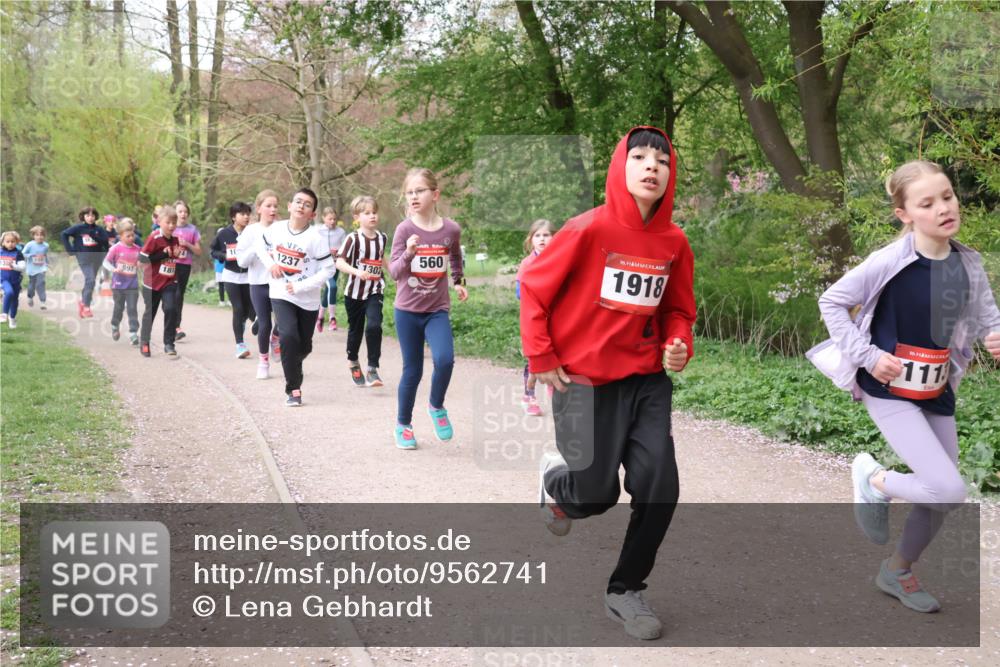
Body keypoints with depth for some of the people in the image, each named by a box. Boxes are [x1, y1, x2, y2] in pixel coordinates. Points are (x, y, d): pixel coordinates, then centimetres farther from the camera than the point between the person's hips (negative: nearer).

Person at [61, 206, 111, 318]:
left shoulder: (99, 229, -1)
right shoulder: (78, 228, -5)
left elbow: (105, 240, -10)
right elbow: (63, 234, -1)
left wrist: (94, 235, -20)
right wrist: (70, 250, -5)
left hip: (97, 258, 3)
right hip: (84, 258, -3)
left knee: (90, 281, 14)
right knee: (90, 280, -17)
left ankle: (82, 301, 35)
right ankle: (86, 307, -10)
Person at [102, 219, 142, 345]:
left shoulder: (137, 249, 3)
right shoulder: (116, 248, -8)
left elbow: (140, 264, 16)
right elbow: (106, 262, -6)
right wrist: (113, 269, -22)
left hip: (132, 286, 1)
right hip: (118, 284, -1)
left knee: (132, 309, -3)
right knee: (119, 308, 14)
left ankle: (133, 333, -2)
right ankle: (115, 327, 38)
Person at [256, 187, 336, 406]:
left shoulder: (315, 238, -15)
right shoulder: (276, 229, -5)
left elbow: (328, 269, -14)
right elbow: (261, 245, 15)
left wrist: (301, 286, -19)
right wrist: (269, 263, -4)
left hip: (308, 299, 0)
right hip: (280, 294, 0)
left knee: (304, 345, 13)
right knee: (289, 336, -21)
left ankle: (291, 365, 49)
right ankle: (293, 389, -11)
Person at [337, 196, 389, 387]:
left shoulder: (382, 238, 3)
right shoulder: (353, 238, -12)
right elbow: (339, 262, -20)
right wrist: (357, 271, -34)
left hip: (375, 292, 2)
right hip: (355, 292, -2)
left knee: (374, 326, -19)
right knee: (355, 329, 14)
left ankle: (372, 369, -13)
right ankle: (353, 361, 41)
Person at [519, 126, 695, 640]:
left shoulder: (674, 241, -1)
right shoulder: (590, 228, -15)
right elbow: (533, 288, -7)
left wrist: (679, 345, -9)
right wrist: (541, 359, -9)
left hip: (648, 380, 4)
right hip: (584, 381, -4)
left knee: (660, 490, -2)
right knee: (596, 495, 0)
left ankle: (625, 592, 19)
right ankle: (555, 478, 38)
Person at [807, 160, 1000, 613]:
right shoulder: (891, 261, -19)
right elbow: (832, 302, -10)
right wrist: (868, 356, -16)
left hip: (937, 392, 6)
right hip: (889, 391, -6)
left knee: (943, 499, 14)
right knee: (949, 490, -17)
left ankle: (897, 572, 37)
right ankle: (873, 480, 12)